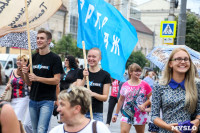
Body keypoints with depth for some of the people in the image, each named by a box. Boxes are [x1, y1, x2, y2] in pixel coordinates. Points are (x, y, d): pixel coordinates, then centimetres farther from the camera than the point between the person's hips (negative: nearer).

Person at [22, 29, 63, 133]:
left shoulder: (55, 58, -5)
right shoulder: (33, 57, 11)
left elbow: (56, 80, -12)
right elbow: (29, 82, 13)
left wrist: (37, 78, -20)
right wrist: (25, 73, -9)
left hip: (47, 101, -6)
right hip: (33, 100, 6)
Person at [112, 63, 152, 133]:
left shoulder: (144, 85, -2)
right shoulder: (125, 85, 2)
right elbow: (121, 100, 10)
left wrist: (144, 105, -17)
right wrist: (116, 114, 11)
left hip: (140, 114, 0)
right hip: (127, 113, 0)